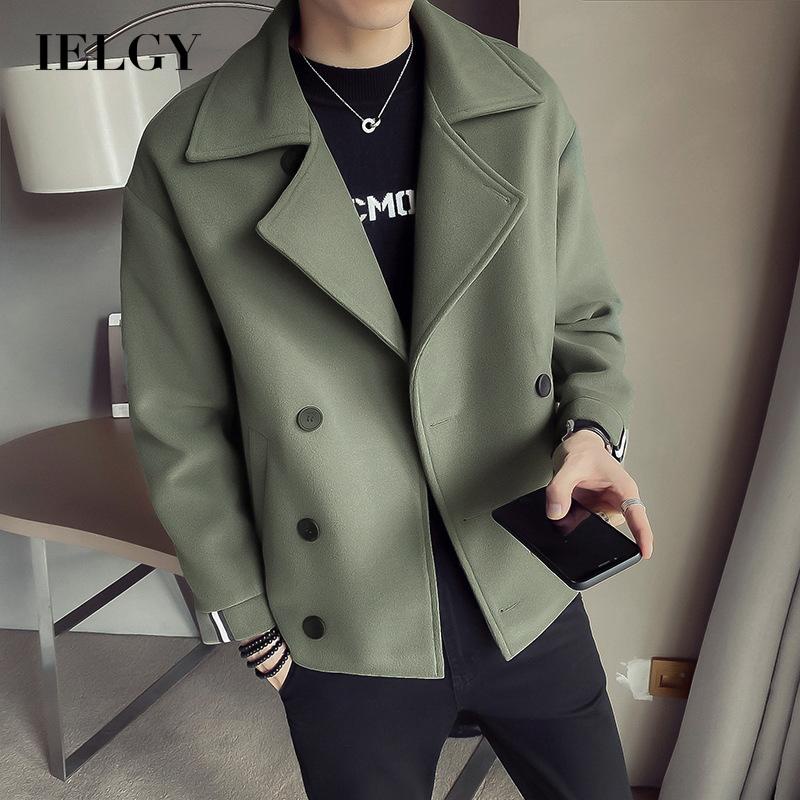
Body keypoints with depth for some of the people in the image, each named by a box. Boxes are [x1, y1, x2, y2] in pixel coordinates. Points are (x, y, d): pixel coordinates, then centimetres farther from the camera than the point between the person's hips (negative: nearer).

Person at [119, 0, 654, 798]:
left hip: (531, 602, 3)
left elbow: (581, 315, 5)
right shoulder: (183, 157, -13)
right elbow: (180, 420, -5)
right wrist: (253, 630, 0)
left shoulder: (527, 104, -6)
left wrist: (592, 433, -16)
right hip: (350, 645, -2)